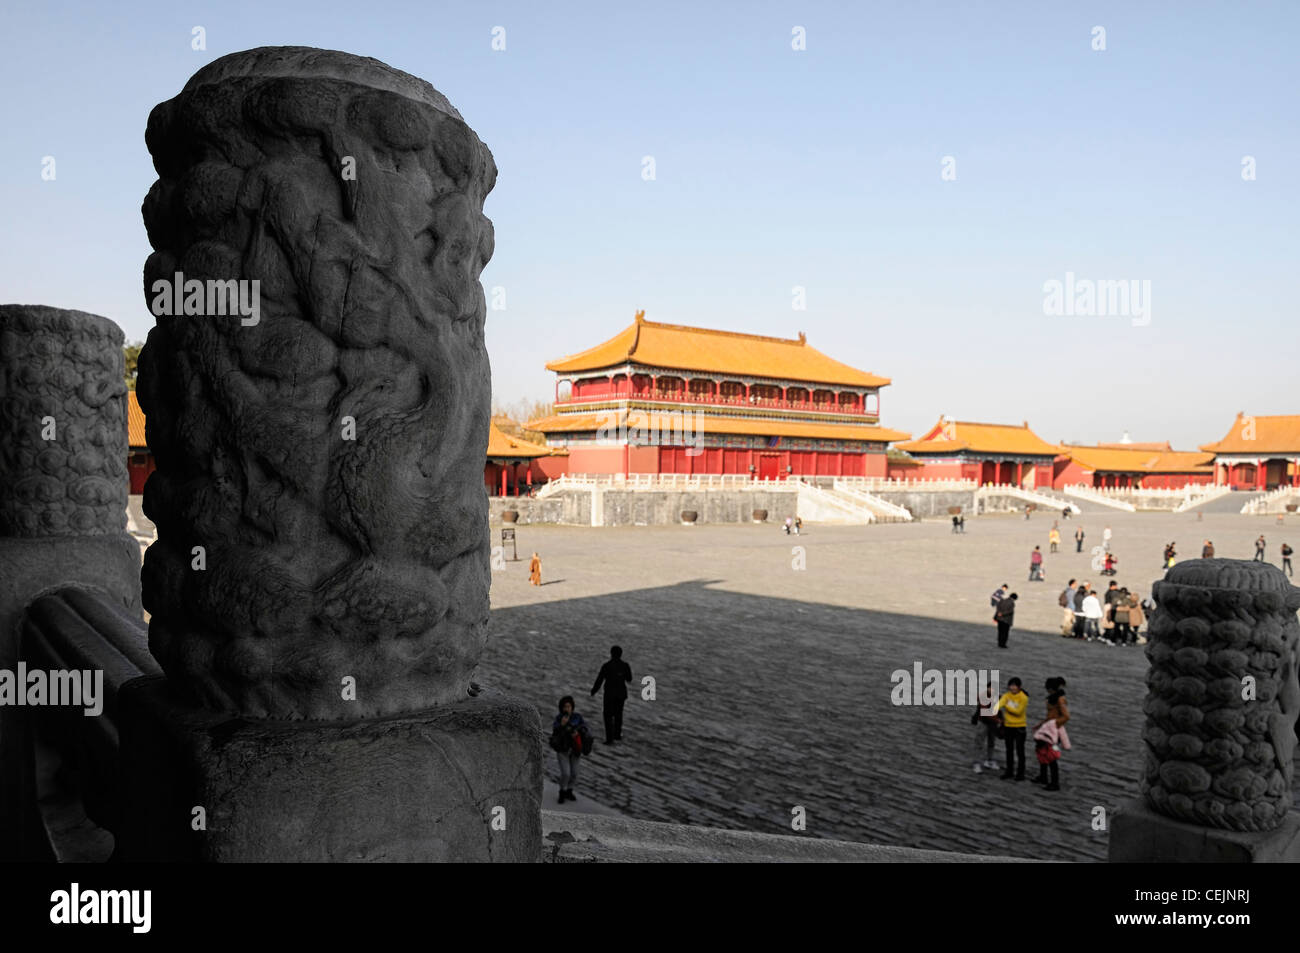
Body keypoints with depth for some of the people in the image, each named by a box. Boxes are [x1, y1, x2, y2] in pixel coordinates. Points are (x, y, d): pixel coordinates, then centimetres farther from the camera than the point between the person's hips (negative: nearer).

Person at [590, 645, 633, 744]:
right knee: (618, 714, 21)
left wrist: (593, 691, 0)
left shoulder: (607, 666, -17)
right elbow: (629, 679, 6)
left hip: (610, 694, -4)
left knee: (608, 716, 5)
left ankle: (609, 738, -1)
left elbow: (599, 680, -12)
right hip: (621, 693, 4)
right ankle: (617, 735, 33)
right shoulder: (625, 665, -7)